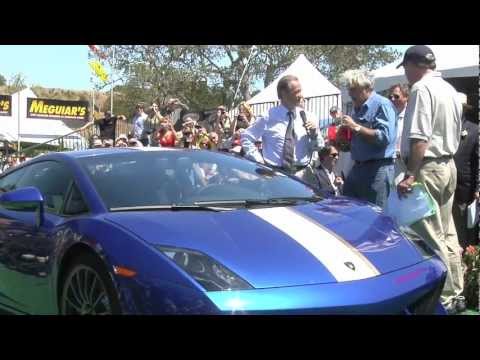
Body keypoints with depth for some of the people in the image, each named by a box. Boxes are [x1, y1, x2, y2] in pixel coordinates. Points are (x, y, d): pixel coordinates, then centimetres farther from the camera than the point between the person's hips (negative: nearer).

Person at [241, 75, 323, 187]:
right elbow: (246, 137, 5)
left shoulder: (307, 117, 6)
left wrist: (314, 133, -9)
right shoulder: (269, 117, -1)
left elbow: (318, 147, 11)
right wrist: (260, 161, -1)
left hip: (302, 175, 2)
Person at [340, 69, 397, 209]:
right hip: (358, 167, 9)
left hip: (378, 169, -9)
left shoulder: (382, 104, -11)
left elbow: (385, 137, -24)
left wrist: (356, 127, -19)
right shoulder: (357, 108, 16)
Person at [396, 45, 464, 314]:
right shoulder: (450, 90, 17)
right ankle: (455, 294, 19)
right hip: (448, 166, 9)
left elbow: (420, 138, -21)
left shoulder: (422, 88, -12)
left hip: (428, 168, -9)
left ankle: (444, 298, -1)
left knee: (431, 237, -5)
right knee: (447, 234, 13)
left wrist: (411, 175, -22)